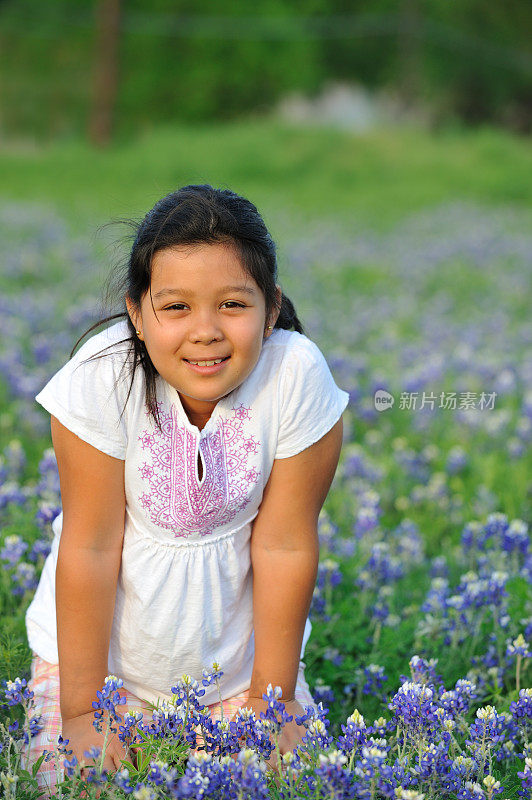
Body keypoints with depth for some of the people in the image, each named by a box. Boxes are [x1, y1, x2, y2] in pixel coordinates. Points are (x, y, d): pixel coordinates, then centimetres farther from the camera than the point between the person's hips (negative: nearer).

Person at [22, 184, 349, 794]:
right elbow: (91, 546, -19)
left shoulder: (297, 376, -24)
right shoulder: (102, 378, -26)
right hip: (105, 648, -1)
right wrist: (83, 711, -14)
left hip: (240, 650, 1)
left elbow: (284, 545, -16)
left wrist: (272, 699, -8)